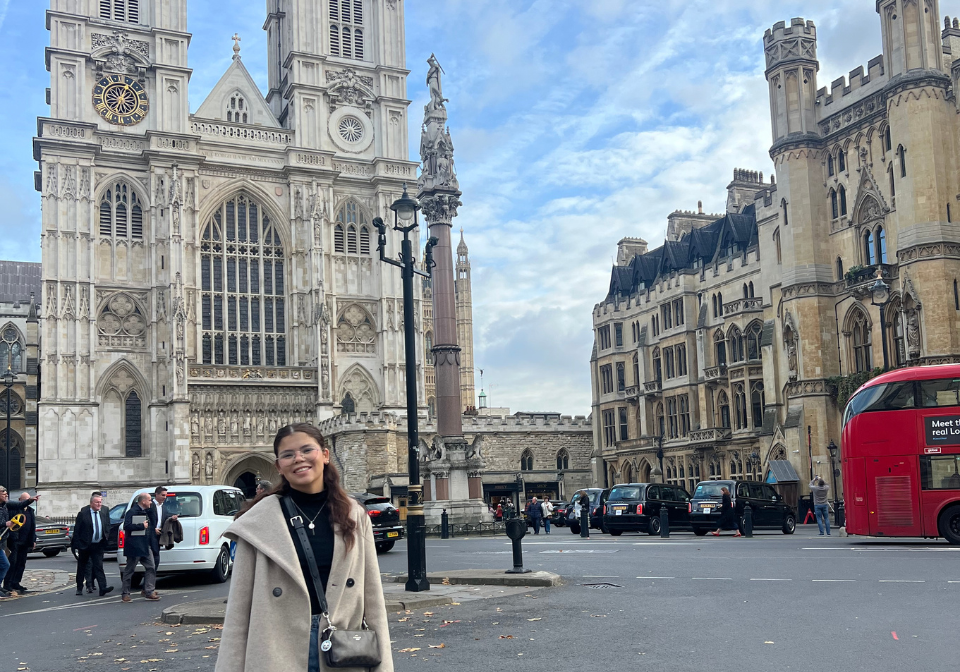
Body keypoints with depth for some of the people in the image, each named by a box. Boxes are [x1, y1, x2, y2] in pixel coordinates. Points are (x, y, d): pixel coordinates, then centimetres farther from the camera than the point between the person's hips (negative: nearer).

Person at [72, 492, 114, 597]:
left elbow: (107, 525, 15)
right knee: (82, 567, 12)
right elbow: (77, 530, -8)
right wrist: (77, 545, -9)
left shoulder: (104, 511, 1)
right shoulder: (83, 513, -11)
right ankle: (79, 588, 24)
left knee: (98, 566, -6)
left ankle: (103, 588, -15)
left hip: (98, 545, 2)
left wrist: (106, 536, 4)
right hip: (85, 545, -2)